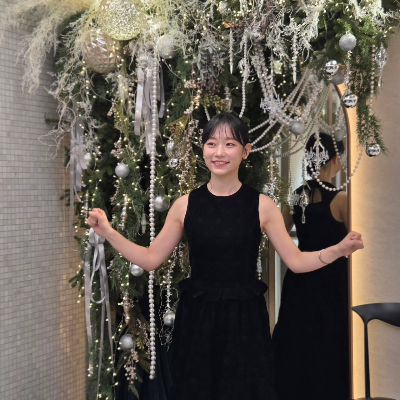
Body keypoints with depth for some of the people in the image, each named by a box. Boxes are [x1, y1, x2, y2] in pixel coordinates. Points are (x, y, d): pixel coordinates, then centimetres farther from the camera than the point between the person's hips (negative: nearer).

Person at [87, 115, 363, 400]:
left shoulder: (262, 205, -3)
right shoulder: (185, 205, -2)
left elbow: (296, 261, -1)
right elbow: (151, 259, 3)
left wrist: (340, 249, -15)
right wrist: (108, 233, -6)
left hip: (245, 318, 0)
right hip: (197, 318, 1)